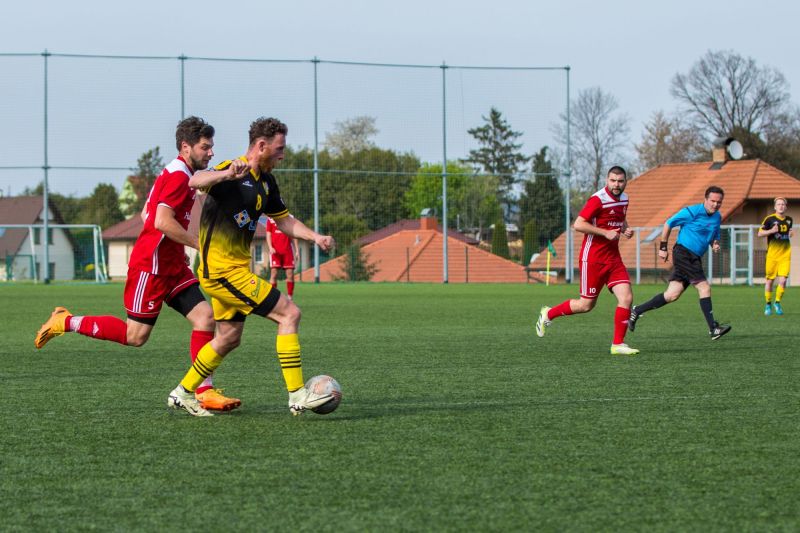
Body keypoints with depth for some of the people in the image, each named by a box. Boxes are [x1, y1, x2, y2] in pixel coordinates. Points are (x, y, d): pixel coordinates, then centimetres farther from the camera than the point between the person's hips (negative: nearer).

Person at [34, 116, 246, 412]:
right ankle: (66, 322, 9)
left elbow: (146, 214, 22)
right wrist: (199, 244, -19)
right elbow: (162, 221, -26)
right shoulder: (178, 175, -15)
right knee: (135, 336, -5)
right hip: (152, 264, -10)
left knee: (205, 318, -2)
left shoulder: (176, 174, 16)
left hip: (172, 264, 10)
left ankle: (205, 392, -2)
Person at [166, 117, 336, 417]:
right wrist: (224, 175, -58)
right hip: (222, 270, -10)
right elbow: (195, 182, -37)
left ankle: (183, 394, 31)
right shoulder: (233, 172, -17)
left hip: (233, 270, 10)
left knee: (229, 339, 20)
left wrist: (315, 237, 6)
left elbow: (283, 220, 23)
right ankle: (297, 396, -10)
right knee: (289, 314, -12)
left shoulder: (266, 182, 11)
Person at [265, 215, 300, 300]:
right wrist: (270, 247, -12)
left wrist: (297, 251, 7)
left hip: (288, 250, 2)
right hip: (275, 251, -2)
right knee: (274, 274, -7)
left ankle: (289, 298, 4)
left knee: (290, 274, -3)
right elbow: (268, 235, 4)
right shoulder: (270, 219, 6)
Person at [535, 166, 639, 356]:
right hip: (593, 258, -7)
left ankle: (618, 344, -1)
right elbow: (578, 224, -22)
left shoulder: (623, 199, 9)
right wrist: (606, 233, -23)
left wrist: (625, 229, 6)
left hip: (613, 257, 7)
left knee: (626, 297, -9)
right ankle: (548, 314, 24)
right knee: (586, 305, 1)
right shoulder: (598, 200, -17)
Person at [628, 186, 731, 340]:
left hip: (695, 258, 8)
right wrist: (663, 247, -1)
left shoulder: (717, 217, 12)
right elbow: (668, 224, -2)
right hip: (683, 252, -8)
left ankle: (637, 311, 12)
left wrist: (715, 245, 0)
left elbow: (715, 238, 25)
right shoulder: (692, 212, -10)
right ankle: (713, 328, -15)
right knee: (704, 287, -16)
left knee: (672, 295, 2)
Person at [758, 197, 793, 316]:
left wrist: (791, 233, 2)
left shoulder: (789, 219, 9)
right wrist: (771, 231, -20)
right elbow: (760, 233, -4)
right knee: (770, 280, 5)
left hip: (785, 255, 3)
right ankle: (768, 304, 22)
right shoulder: (770, 219, -5)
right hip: (772, 255, -3)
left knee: (783, 280, -9)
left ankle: (777, 303, 12)